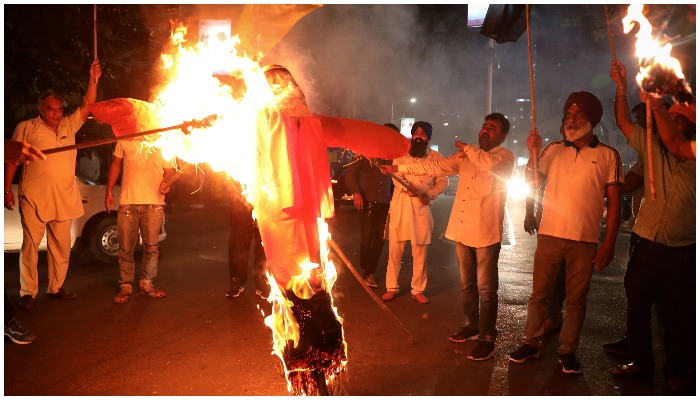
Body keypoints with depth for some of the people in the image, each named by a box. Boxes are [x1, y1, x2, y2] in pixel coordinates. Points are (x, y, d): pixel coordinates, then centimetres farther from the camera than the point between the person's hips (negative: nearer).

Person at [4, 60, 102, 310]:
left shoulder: (68, 126, 15)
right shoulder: (26, 128, 4)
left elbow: (88, 106, 11)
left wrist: (93, 80, -2)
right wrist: (7, 189, -3)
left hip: (63, 200, 4)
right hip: (34, 199, -4)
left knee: (61, 246, 8)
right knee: (30, 245, -3)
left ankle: (56, 287, 20)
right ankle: (28, 292, 5)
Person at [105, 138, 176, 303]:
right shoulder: (125, 140, 8)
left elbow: (170, 169, 8)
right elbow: (116, 165, 15)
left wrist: (166, 182, -15)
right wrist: (109, 192, 11)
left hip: (154, 203, 0)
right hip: (127, 202, 0)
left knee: (151, 245, 3)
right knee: (126, 247, 2)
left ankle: (147, 283, 18)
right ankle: (125, 286, 12)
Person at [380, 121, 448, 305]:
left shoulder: (436, 157, 6)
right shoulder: (401, 153, 4)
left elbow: (443, 181, 7)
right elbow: (397, 176, -10)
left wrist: (430, 194, -10)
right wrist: (407, 187, -30)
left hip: (422, 207, 1)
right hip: (400, 205, 0)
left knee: (420, 250, 4)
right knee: (395, 248, 2)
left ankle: (418, 289, 16)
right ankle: (392, 288, 13)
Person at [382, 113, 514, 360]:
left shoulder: (505, 156, -3)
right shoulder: (466, 156, 16)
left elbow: (490, 163, -27)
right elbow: (437, 166, 16)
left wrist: (467, 148, -10)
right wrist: (400, 168, 13)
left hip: (486, 233, -6)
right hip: (462, 231, 6)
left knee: (486, 288, -2)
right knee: (467, 284, 16)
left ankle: (487, 339, 7)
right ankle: (472, 325, 31)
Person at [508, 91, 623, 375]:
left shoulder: (608, 155, 2)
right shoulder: (554, 150, 8)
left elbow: (614, 202, 0)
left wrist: (609, 243, -6)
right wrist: (532, 153, -8)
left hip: (585, 240, -2)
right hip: (550, 234, 2)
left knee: (576, 298, 7)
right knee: (539, 293, 8)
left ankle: (567, 350, 20)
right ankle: (531, 344, 20)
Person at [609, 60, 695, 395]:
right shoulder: (652, 147, 6)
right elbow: (623, 121, 4)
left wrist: (657, 108, -28)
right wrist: (621, 86, -4)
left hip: (683, 251, -3)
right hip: (648, 245, 4)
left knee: (679, 315, 8)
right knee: (637, 306, 11)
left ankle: (676, 374, 26)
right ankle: (641, 363, 29)